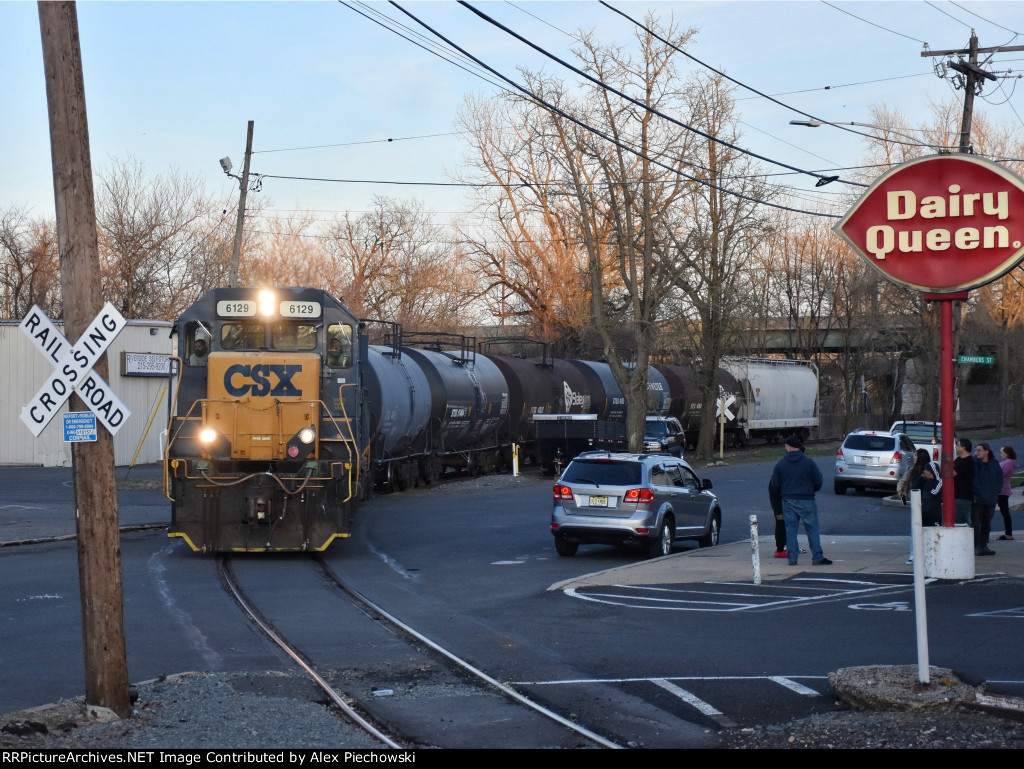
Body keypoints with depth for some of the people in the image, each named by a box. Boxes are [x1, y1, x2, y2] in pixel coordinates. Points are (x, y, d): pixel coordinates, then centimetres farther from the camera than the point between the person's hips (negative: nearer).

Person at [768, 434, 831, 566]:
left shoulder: (780, 464, 0)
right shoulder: (809, 462, -3)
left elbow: (774, 486, 3)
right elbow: (818, 482, 0)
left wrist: (782, 495, 22)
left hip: (788, 501, 2)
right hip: (806, 501, -1)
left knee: (790, 529, 8)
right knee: (812, 528, 3)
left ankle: (792, 558, 6)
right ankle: (817, 557, 1)